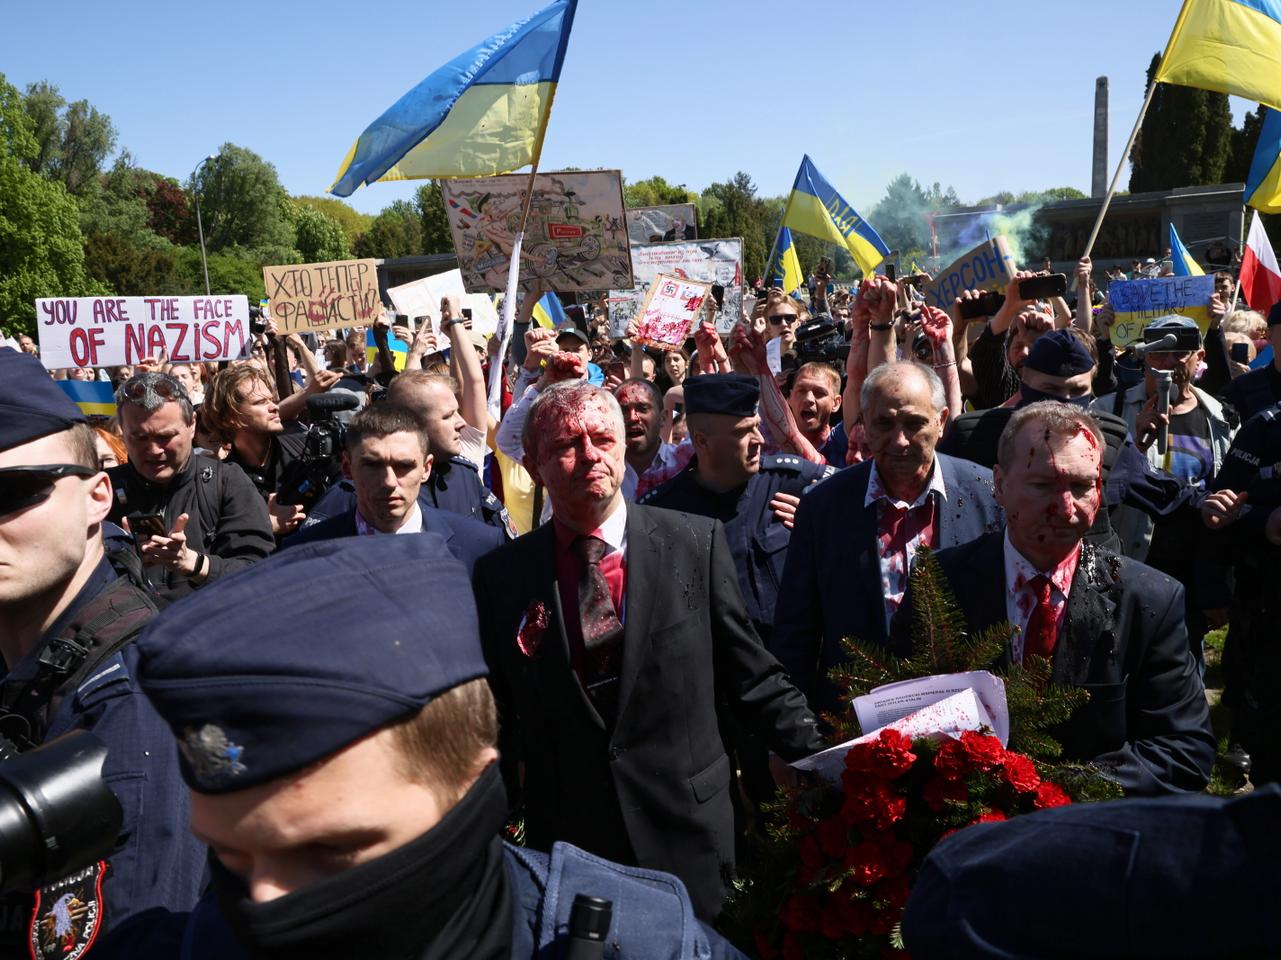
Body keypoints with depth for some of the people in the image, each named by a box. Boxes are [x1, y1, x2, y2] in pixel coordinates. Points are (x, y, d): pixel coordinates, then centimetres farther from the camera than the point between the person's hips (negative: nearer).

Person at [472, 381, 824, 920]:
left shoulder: (697, 543, -5)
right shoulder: (501, 575, -3)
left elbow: (749, 674, -1)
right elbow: (497, 712, 6)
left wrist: (823, 764, -6)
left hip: (685, 835, 0)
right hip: (564, 843, 1)